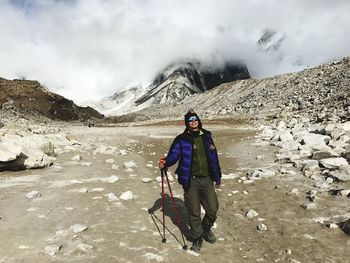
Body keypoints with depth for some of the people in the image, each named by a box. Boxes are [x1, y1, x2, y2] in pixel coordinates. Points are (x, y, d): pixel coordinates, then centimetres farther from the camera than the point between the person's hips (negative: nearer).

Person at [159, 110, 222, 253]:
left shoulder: (206, 137, 8)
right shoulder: (182, 139, -3)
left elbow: (213, 157, 12)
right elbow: (174, 155, -8)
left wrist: (217, 177, 15)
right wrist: (165, 162, -30)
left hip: (207, 179, 3)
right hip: (191, 181, -3)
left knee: (213, 209, 9)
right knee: (194, 212, 6)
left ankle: (206, 229, 40)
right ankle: (197, 238, 30)